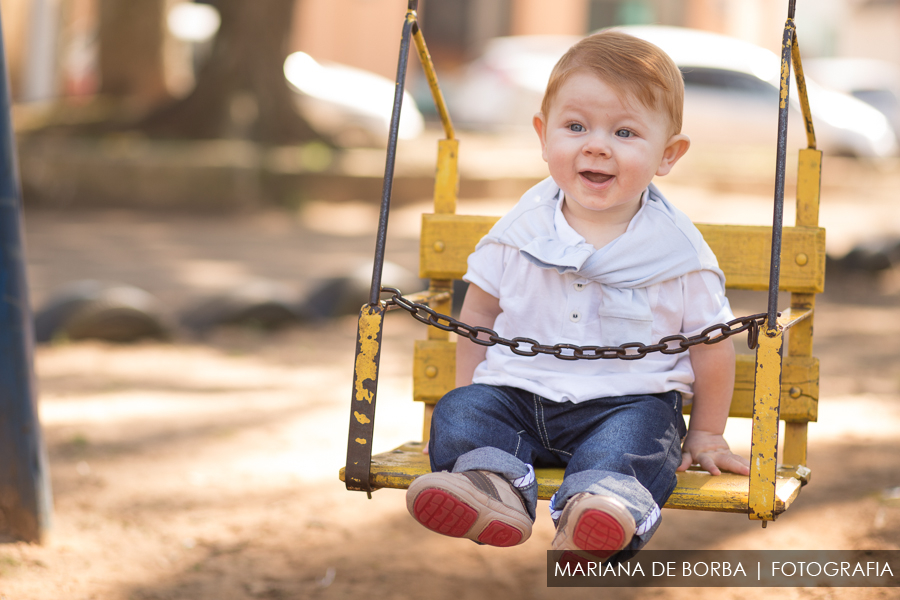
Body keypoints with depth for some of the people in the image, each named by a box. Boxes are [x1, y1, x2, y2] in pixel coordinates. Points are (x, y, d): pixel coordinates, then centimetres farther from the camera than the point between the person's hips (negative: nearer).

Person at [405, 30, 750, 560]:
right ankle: (494, 486, -46)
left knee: (636, 436, -33)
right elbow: (481, 309, 16)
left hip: (628, 400, -3)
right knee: (459, 414, -21)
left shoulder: (678, 250, -5)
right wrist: (468, 389, 12)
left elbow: (711, 345, 6)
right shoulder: (522, 230, 2)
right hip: (519, 391, 3)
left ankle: (603, 505, -58)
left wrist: (707, 435, 11)